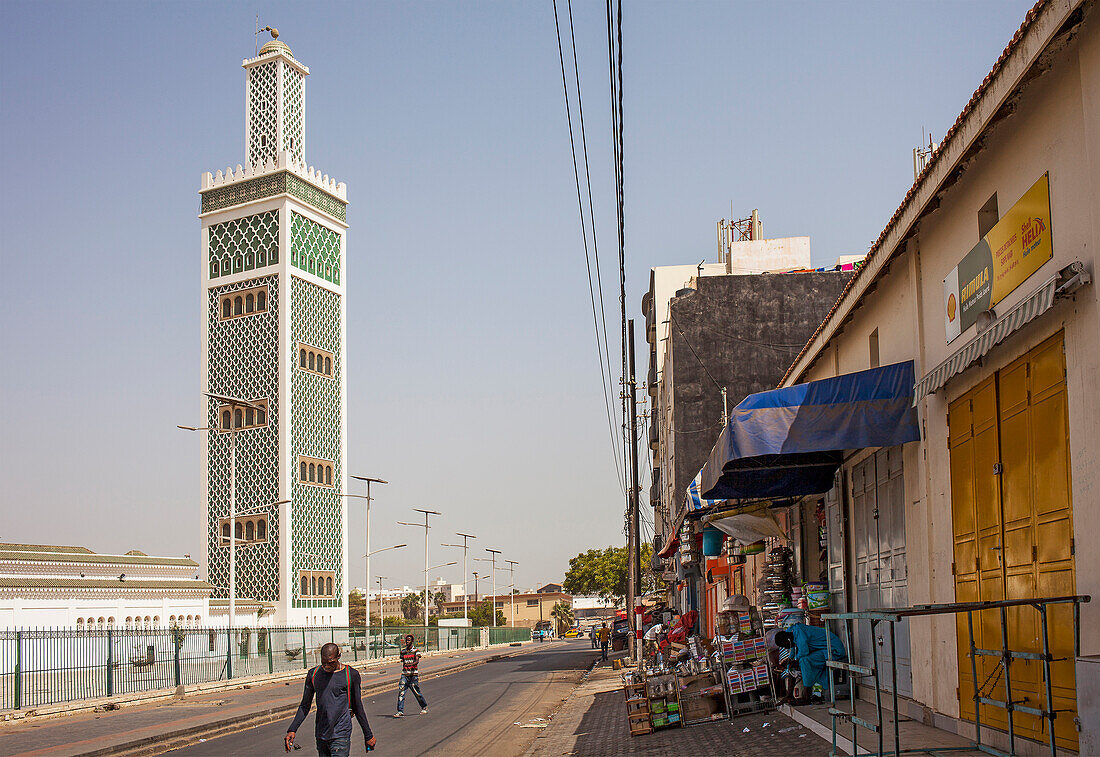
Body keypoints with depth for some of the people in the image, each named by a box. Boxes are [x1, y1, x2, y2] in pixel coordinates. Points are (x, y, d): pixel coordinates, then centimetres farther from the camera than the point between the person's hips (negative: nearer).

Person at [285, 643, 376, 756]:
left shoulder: (351, 675, -3)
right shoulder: (313, 674, 7)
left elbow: (358, 708, 5)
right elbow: (304, 706, 13)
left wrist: (368, 736, 9)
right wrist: (292, 730, 2)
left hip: (341, 734, -5)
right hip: (321, 736, 5)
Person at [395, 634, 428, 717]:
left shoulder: (415, 651, -3)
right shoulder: (403, 652, 12)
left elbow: (417, 661, -18)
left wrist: (411, 664, -36)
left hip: (413, 675, -4)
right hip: (404, 675, 4)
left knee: (417, 692, 5)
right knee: (401, 692, -11)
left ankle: (424, 708, 27)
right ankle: (400, 712, -13)